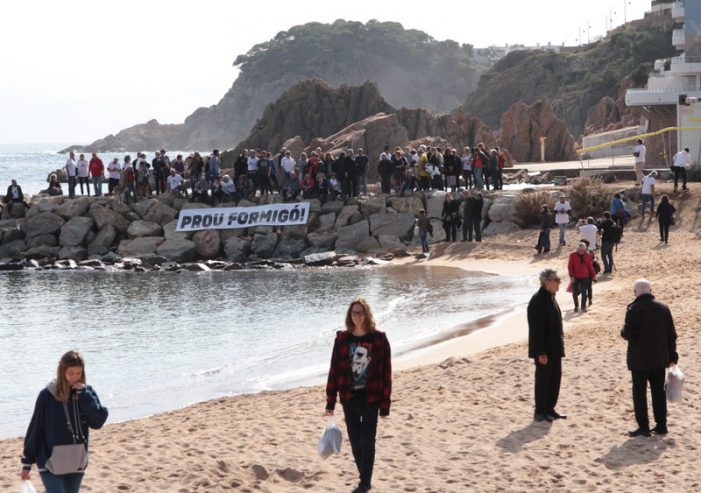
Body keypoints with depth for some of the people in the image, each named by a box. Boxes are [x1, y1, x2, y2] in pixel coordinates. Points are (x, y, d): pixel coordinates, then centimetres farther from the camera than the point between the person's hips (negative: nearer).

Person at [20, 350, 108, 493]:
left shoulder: (87, 393, 1)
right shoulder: (47, 396, -8)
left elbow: (98, 422, -10)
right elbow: (35, 429, -3)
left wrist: (84, 395, -17)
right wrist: (27, 462, 0)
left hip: (76, 463, 4)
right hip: (50, 463, -4)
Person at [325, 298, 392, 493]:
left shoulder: (379, 339, -7)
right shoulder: (342, 339, 1)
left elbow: (386, 373, -5)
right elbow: (334, 371, 4)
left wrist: (385, 405, -7)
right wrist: (330, 402, 3)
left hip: (370, 398, -3)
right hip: (349, 398, 3)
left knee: (367, 442, -4)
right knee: (355, 442, 10)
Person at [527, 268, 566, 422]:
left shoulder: (551, 298, 10)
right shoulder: (537, 301, -20)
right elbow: (536, 329, -21)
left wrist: (560, 345, 18)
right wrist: (541, 352, -22)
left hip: (555, 349, 9)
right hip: (544, 350, -9)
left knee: (555, 379, 13)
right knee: (543, 379, 1)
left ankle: (550, 409, 24)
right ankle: (540, 412, 11)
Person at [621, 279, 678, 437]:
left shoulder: (634, 309, -15)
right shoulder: (663, 308, 2)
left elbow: (629, 335, -18)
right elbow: (671, 335, 5)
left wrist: (623, 331, 4)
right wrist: (672, 355, 14)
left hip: (639, 360, -5)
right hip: (659, 359, 5)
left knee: (639, 393, 4)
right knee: (659, 392, 14)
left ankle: (643, 427, 3)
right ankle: (661, 425, 17)